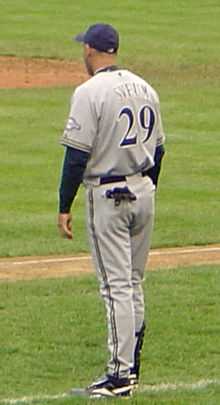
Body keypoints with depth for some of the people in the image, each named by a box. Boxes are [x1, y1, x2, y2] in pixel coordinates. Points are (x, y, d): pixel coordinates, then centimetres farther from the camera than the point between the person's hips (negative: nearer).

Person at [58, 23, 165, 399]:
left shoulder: (90, 92, -14)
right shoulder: (145, 88, 9)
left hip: (108, 197, -7)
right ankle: (131, 364, 23)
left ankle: (121, 374, -7)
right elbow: (157, 149, 14)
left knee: (116, 285, -7)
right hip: (144, 191, 7)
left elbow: (77, 155, -16)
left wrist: (64, 207, -11)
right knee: (133, 282, 16)